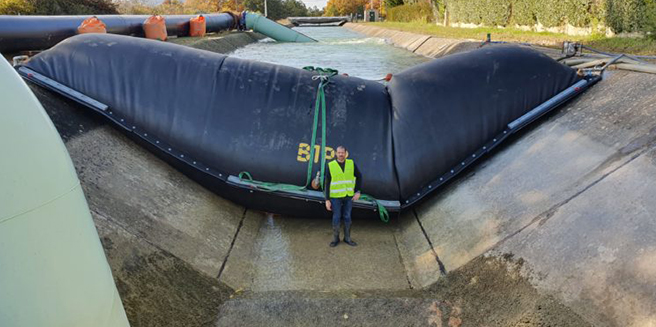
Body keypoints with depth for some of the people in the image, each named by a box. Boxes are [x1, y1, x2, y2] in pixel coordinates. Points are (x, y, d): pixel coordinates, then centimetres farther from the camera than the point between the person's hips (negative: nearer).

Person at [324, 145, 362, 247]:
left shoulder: (351, 163, -3)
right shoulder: (330, 166, -9)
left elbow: (359, 177, 7)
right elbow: (327, 184, -7)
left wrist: (357, 192, -2)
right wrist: (327, 200, -10)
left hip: (348, 196, 2)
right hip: (335, 196, -2)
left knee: (347, 217, 11)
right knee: (336, 218, 5)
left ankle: (347, 238, 25)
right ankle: (335, 238, 21)